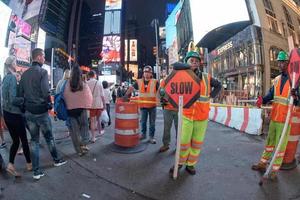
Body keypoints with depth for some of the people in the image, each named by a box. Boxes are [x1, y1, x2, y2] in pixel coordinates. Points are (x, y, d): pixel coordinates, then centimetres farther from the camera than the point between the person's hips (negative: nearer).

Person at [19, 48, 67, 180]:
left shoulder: (24, 74, 7)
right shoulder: (42, 72, -13)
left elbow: (21, 93, 7)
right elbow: (46, 92, -22)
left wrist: (26, 106, 14)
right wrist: (49, 104, -5)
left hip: (28, 112, 5)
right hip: (41, 111, -5)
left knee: (34, 140, 11)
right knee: (49, 137, 14)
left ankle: (36, 171, 15)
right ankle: (56, 160, 34)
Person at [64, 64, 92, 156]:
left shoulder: (67, 84, -8)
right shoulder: (84, 85, -9)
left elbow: (64, 97, -1)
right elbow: (89, 97, -5)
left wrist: (69, 105, 14)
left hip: (70, 109, 1)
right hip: (82, 109, -1)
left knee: (74, 130, 10)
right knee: (84, 127, 17)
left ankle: (79, 150, 17)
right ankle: (84, 144, 2)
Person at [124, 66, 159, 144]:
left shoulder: (155, 82, -4)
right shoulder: (139, 82, 3)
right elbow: (131, 88, -1)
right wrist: (126, 95, -15)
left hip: (152, 106, -2)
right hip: (143, 106, 2)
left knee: (152, 123, 7)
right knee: (143, 122, 16)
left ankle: (151, 137, 20)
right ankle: (143, 134, 34)